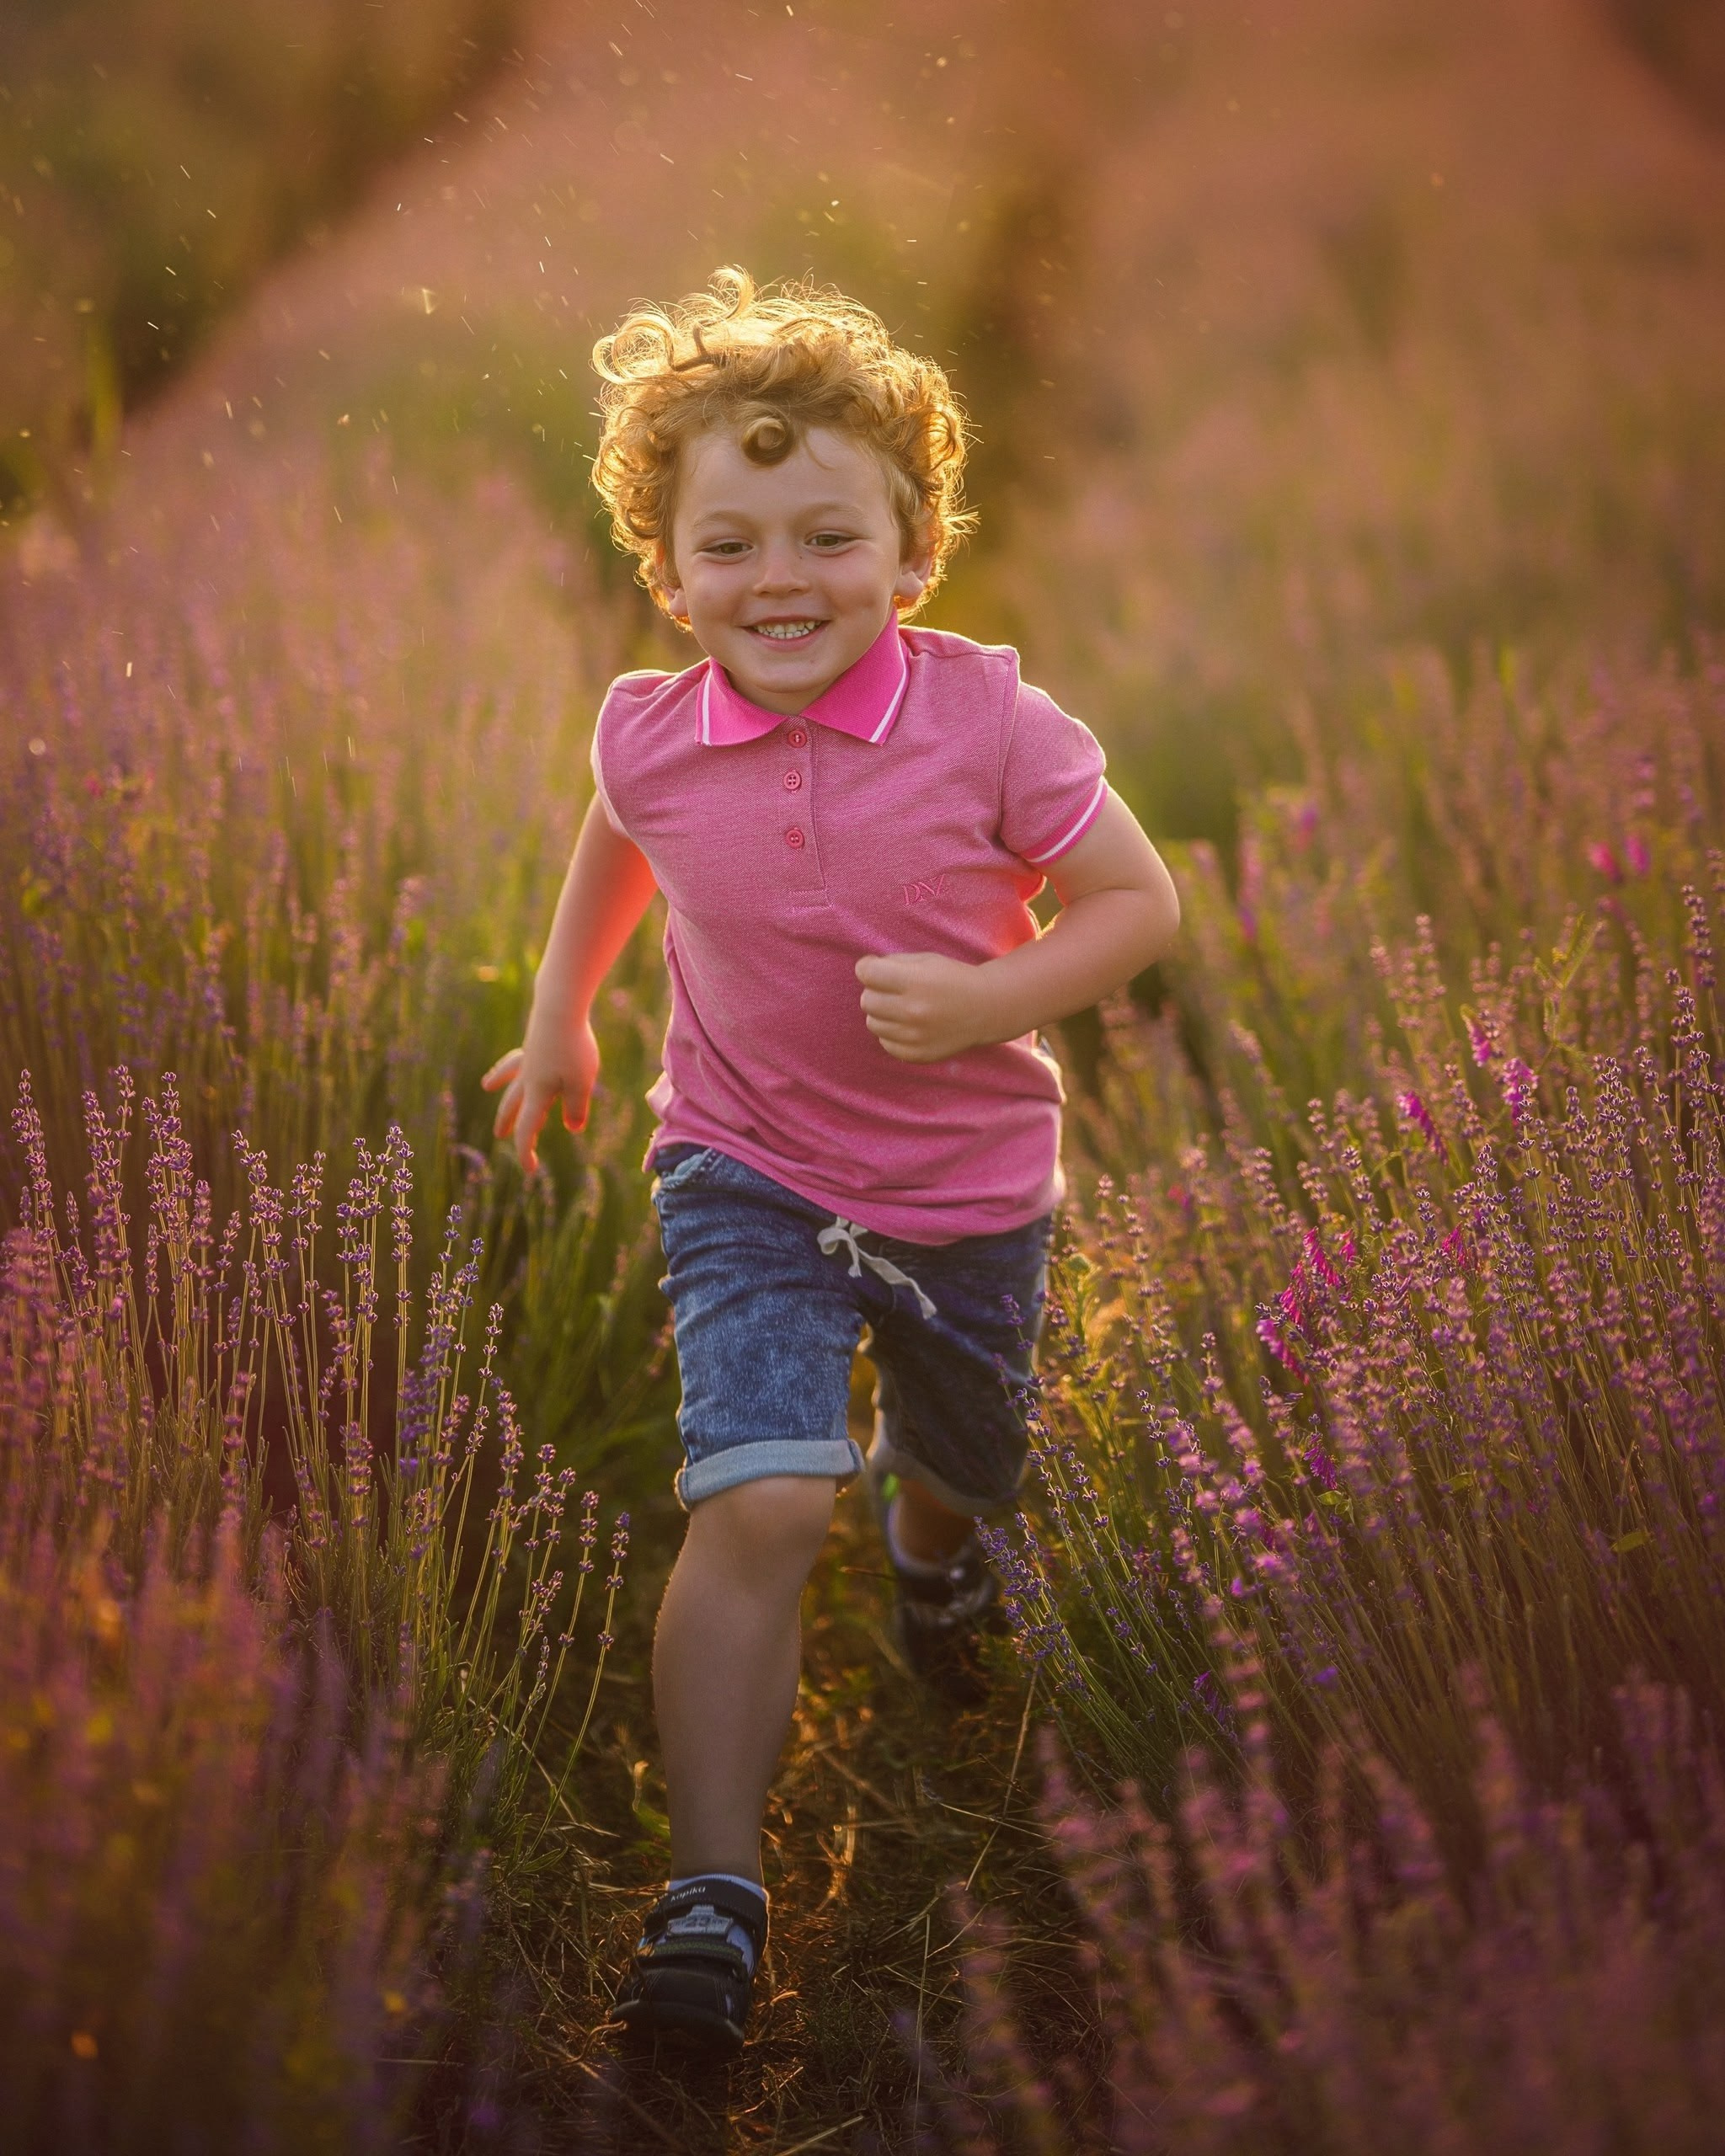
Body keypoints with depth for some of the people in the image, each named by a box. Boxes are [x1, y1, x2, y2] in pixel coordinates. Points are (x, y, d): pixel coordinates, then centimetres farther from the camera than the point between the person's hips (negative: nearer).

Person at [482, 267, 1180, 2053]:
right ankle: (711, 1892, -10)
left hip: (970, 1184, 1)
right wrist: (557, 1021, 18)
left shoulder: (990, 726, -20)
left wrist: (987, 1001, -27)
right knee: (756, 1503, -19)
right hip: (748, 1173, -1)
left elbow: (1140, 901, -12)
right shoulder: (650, 736, -11)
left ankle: (927, 1534, 66)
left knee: (967, 1464, 25)